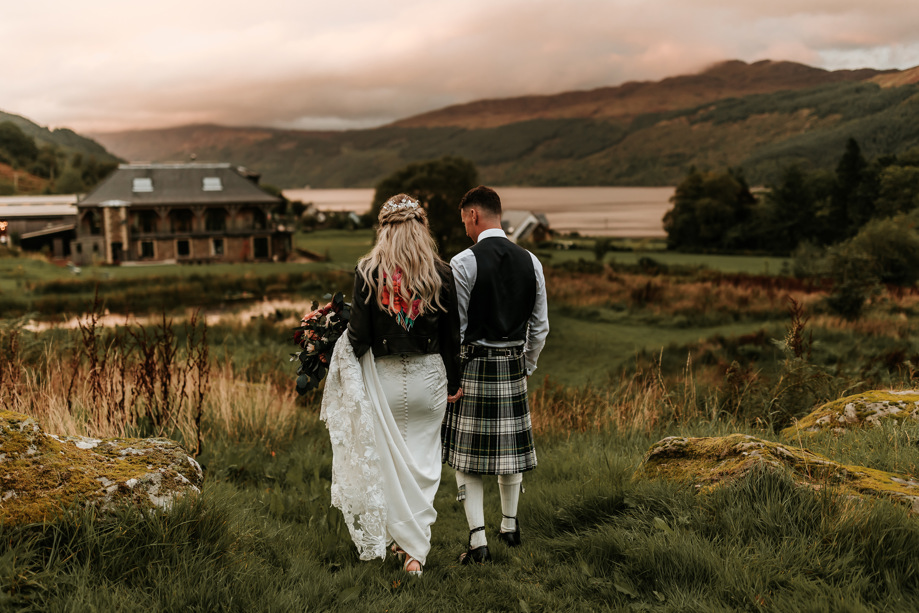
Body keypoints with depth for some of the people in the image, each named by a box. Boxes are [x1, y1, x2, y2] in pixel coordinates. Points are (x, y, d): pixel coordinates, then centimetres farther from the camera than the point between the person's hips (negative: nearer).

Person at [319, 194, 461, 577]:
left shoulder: (368, 272, -10)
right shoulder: (441, 273, -6)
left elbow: (359, 334, -11)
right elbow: (451, 336, -1)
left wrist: (347, 368, 7)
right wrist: (453, 382, 11)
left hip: (385, 378, -1)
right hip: (428, 376, 1)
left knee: (390, 460, 15)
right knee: (423, 459, 10)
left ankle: (404, 538, 25)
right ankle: (416, 550, 10)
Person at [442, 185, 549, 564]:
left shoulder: (463, 262, -12)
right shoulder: (530, 262, 3)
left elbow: (455, 328, -11)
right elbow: (540, 326, 8)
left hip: (472, 366, -5)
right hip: (513, 368, 5)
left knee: (467, 453, 4)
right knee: (510, 445, 16)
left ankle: (478, 540, 1)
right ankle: (510, 526, 31)